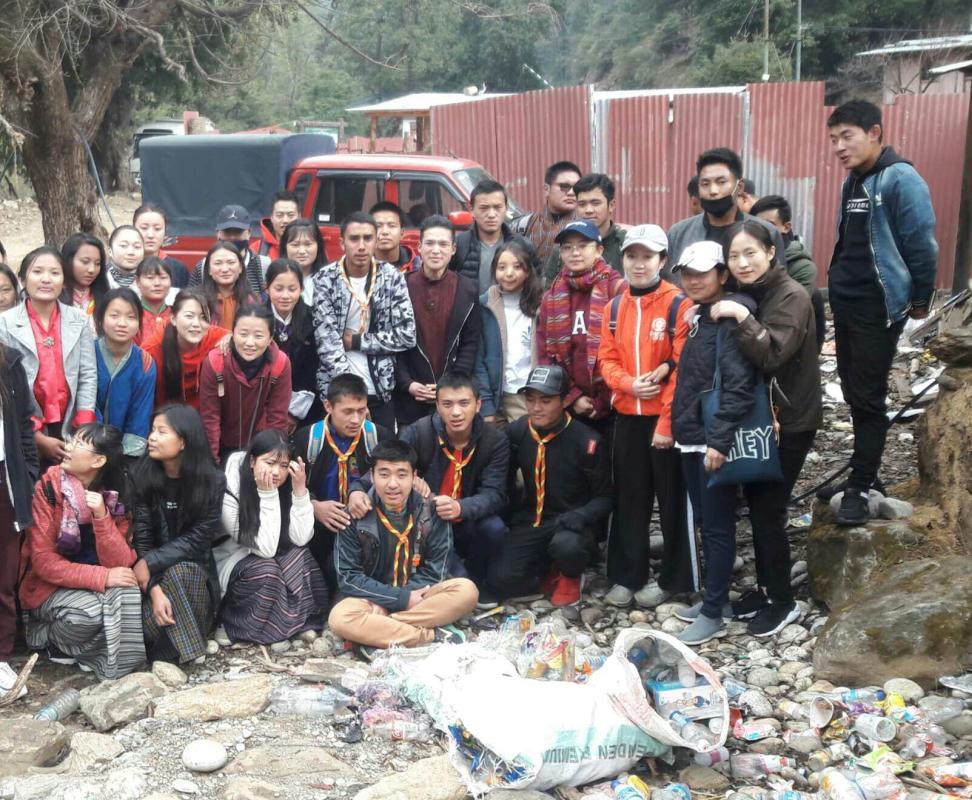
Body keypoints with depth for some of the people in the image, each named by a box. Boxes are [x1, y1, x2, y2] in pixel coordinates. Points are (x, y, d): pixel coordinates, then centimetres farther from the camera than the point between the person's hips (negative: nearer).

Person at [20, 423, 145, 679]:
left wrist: (101, 516, -28)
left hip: (95, 584, 3)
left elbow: (119, 563, -14)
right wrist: (102, 577, -26)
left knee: (129, 592, -28)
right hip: (51, 587, -3)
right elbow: (43, 561, -18)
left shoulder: (116, 496, -6)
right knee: (90, 611, -31)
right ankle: (51, 636, 2)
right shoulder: (48, 487, -15)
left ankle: (113, 660, -3)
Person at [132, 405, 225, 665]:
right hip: (155, 572, 0)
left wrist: (150, 563, -27)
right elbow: (141, 538, -15)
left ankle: (168, 652, -16)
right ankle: (182, 649, -6)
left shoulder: (212, 481, -12)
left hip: (194, 569, 1)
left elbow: (197, 540, -15)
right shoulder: (142, 475, -11)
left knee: (177, 574, -33)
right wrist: (154, 589, -29)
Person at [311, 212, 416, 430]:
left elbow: (407, 335, -4)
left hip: (381, 392, 2)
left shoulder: (392, 277, 0)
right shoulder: (325, 280, -5)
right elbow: (326, 341, -12)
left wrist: (356, 341, -9)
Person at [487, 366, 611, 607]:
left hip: (571, 523, -3)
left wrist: (581, 516, -24)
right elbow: (504, 480, 14)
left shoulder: (586, 440, -13)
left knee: (566, 545, -39)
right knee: (499, 583, -17)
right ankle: (550, 572, 14)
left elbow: (605, 496, -5)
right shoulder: (516, 432, 0)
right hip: (530, 521, 3)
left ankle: (570, 576, -1)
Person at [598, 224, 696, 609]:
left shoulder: (678, 305, -9)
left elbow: (683, 368, -13)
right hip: (627, 416, 5)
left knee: (673, 500, 6)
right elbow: (607, 360, 8)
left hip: (667, 418, -5)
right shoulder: (615, 308, 9)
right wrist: (629, 384, -13)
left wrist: (667, 423, -17)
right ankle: (627, 575, 22)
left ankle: (673, 577, 18)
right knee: (629, 498, 12)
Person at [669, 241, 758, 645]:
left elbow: (739, 385, -22)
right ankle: (716, 598, 28)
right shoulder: (698, 316, 13)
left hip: (716, 441, -9)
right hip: (692, 437, 9)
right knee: (703, 521, 16)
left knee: (718, 525, 0)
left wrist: (719, 439, -25)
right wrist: (680, 425, 15)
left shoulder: (731, 318, -15)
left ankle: (713, 614, 9)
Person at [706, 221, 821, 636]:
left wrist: (741, 318, -31)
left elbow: (772, 355, -27)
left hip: (788, 423, -8)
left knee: (768, 512, -3)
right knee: (756, 506, 13)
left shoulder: (791, 296, -16)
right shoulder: (744, 295, 9)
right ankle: (765, 587, 28)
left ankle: (783, 602, 12)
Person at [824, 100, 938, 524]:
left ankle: (860, 488, 7)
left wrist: (919, 301, -8)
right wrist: (840, 291, 16)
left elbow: (922, 245, -15)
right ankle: (864, 467, 28)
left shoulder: (899, 179, -15)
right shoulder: (852, 182, 11)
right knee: (853, 393, 14)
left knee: (868, 398, -2)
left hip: (878, 309, -8)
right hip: (845, 305, 8)